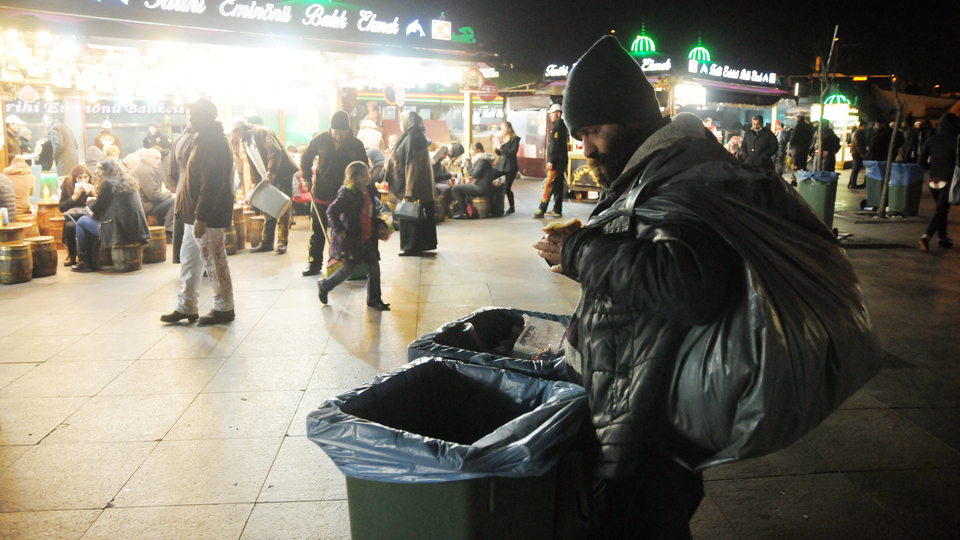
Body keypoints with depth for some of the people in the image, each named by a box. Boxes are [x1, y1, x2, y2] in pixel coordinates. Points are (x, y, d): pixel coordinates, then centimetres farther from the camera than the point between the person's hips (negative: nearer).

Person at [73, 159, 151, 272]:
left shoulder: (108, 184, -12)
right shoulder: (129, 181, 13)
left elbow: (96, 209, -5)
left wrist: (90, 201, 16)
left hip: (117, 230, -8)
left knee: (82, 221, 13)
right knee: (93, 219, 30)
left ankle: (85, 263, 18)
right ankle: (94, 261, 30)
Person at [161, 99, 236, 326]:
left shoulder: (214, 143, -17)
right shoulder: (204, 140, 17)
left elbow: (211, 184, -24)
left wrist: (201, 217, -26)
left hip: (208, 218, -11)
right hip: (194, 215, 11)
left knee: (214, 262, -1)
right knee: (189, 260, 15)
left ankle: (224, 308, 11)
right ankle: (187, 307, 23)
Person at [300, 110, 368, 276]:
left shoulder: (356, 145, -6)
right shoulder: (320, 140, -4)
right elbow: (305, 159, 11)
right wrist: (307, 179, 4)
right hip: (321, 195, 1)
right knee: (317, 231, 8)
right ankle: (314, 263, 20)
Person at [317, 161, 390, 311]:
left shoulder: (370, 192, 7)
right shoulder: (347, 194, -16)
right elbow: (331, 211, -17)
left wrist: (379, 223, 7)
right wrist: (339, 230, -21)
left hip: (367, 239, 7)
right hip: (351, 239, -7)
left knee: (374, 266, 3)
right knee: (349, 268, 2)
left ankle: (374, 299, 16)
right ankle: (324, 285, 27)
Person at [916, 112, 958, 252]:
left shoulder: (931, 140, 2)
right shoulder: (956, 140, -12)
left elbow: (921, 160, 2)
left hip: (932, 179, 5)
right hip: (948, 180, -5)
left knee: (942, 209, 19)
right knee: (942, 210, -2)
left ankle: (943, 238, 25)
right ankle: (926, 237, -17)